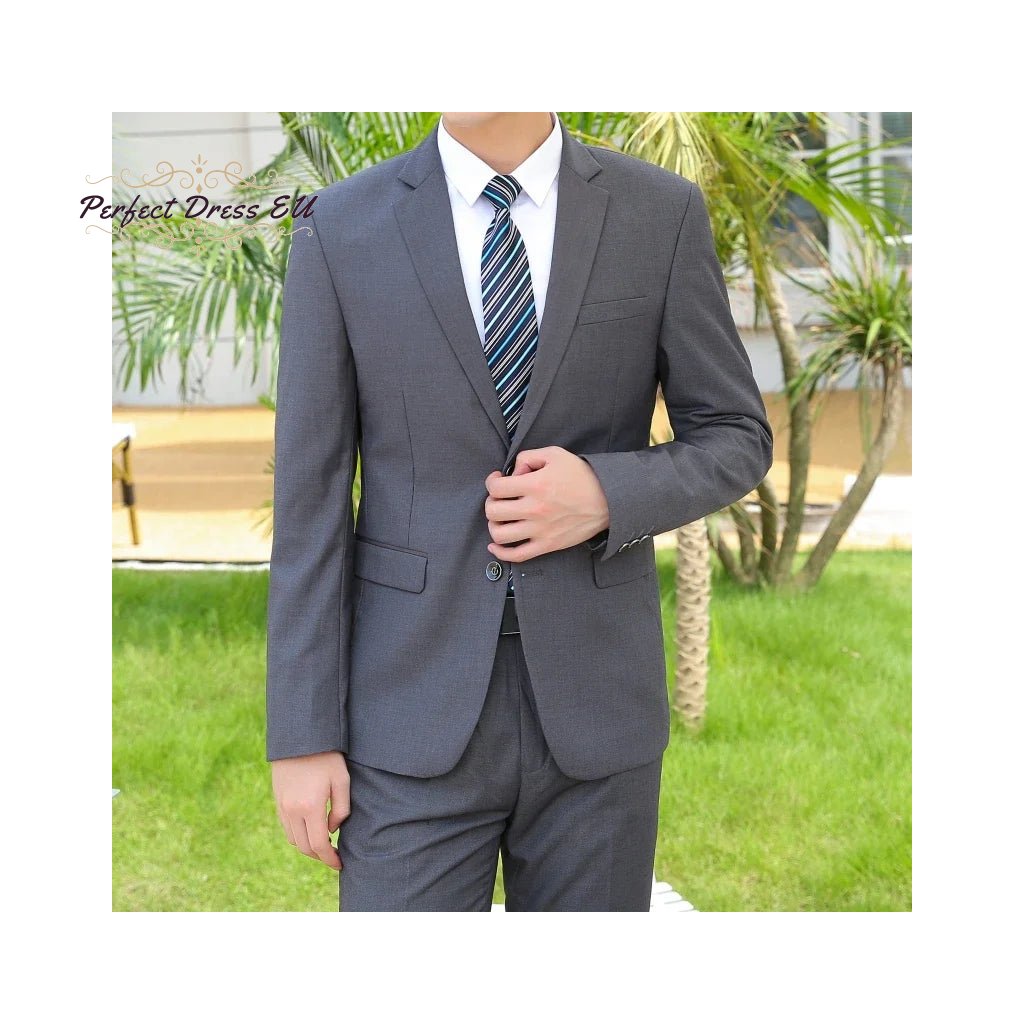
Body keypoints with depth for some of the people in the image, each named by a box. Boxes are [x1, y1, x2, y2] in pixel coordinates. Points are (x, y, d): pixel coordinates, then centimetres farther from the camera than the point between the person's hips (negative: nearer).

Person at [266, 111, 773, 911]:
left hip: (596, 699, 1)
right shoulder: (342, 229, -2)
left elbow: (736, 439, 5)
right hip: (415, 712, -1)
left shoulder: (662, 213, -1)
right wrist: (302, 736, -4)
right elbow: (310, 501, -2)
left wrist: (608, 496, -15)